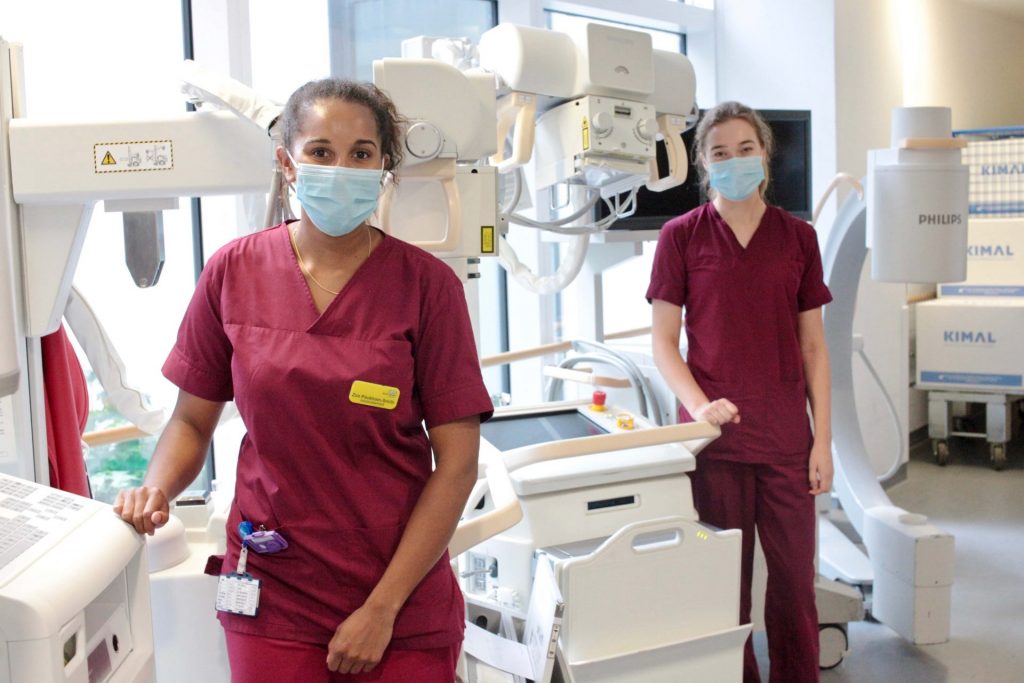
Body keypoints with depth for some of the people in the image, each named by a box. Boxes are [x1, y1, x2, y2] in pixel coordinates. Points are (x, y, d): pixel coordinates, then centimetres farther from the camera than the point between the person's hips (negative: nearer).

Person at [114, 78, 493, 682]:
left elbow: (458, 463, -9)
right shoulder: (235, 272, -2)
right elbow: (192, 420, 8)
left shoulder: (426, 284, -9)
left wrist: (383, 608, -11)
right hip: (272, 596, 2)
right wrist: (158, 488, -12)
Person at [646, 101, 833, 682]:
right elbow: (663, 341, 1)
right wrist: (699, 405, -14)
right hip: (715, 433, -2)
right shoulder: (682, 236, 2)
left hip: (787, 437, 2)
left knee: (796, 576, 6)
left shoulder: (798, 237, 7)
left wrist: (823, 438, 3)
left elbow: (813, 345, 8)